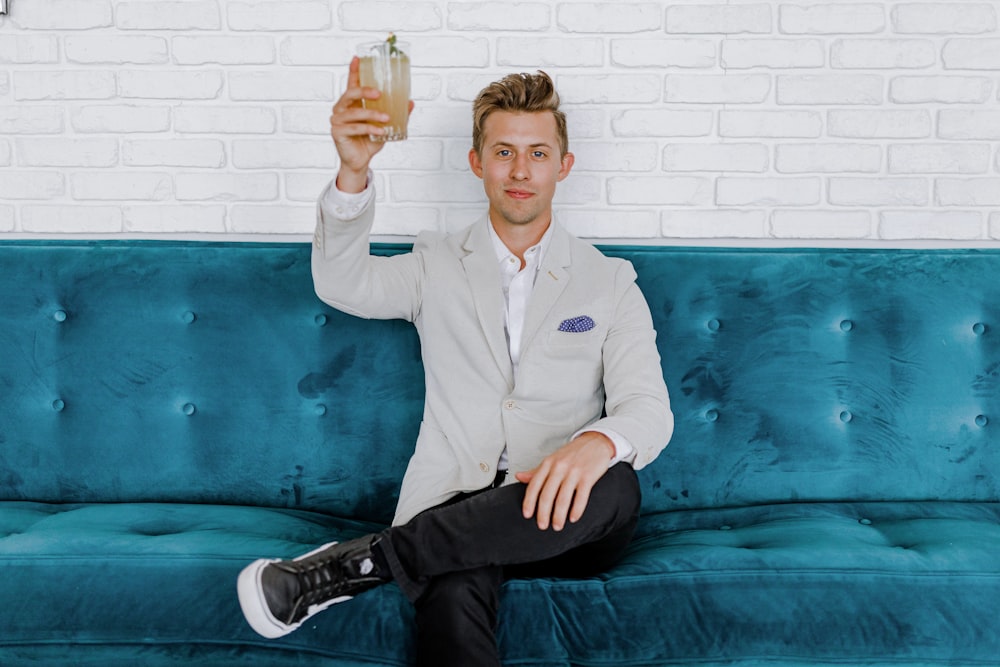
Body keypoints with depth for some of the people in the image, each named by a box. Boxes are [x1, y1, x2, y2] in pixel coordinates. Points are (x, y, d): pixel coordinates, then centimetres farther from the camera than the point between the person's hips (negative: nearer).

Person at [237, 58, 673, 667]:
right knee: (452, 598, -37)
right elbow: (344, 285, -7)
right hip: (453, 506, -2)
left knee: (616, 486, -35)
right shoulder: (438, 267, 12)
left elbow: (650, 408, -1)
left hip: (561, 523, 2)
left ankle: (364, 560, -25)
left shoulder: (610, 282, 10)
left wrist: (598, 443, -26)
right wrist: (354, 172, -26)